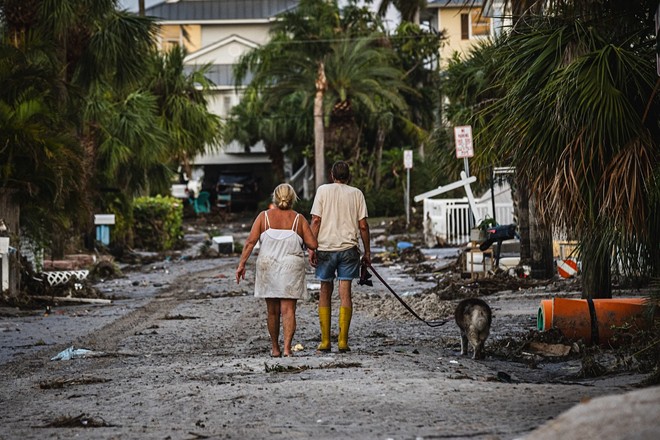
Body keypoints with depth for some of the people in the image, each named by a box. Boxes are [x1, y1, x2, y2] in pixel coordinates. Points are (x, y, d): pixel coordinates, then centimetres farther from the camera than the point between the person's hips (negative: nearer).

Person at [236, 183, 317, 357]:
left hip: (268, 268, 1)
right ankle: (287, 348, -13)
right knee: (288, 310, -1)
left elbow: (250, 241, -6)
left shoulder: (264, 216, 1)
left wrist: (241, 264, -5)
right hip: (291, 268, -1)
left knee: (272, 311, 12)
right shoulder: (299, 219, 0)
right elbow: (313, 244, -4)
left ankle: (275, 349, 20)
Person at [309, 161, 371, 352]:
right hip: (348, 248, 0)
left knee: (325, 292, 10)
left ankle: (325, 341, 8)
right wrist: (367, 252, 10)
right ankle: (343, 341, -4)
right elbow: (363, 225, 2)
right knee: (345, 293, 1)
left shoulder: (323, 190, 2)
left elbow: (315, 221, -4)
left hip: (325, 248, 0)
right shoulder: (356, 193, 5)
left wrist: (311, 247, -2)